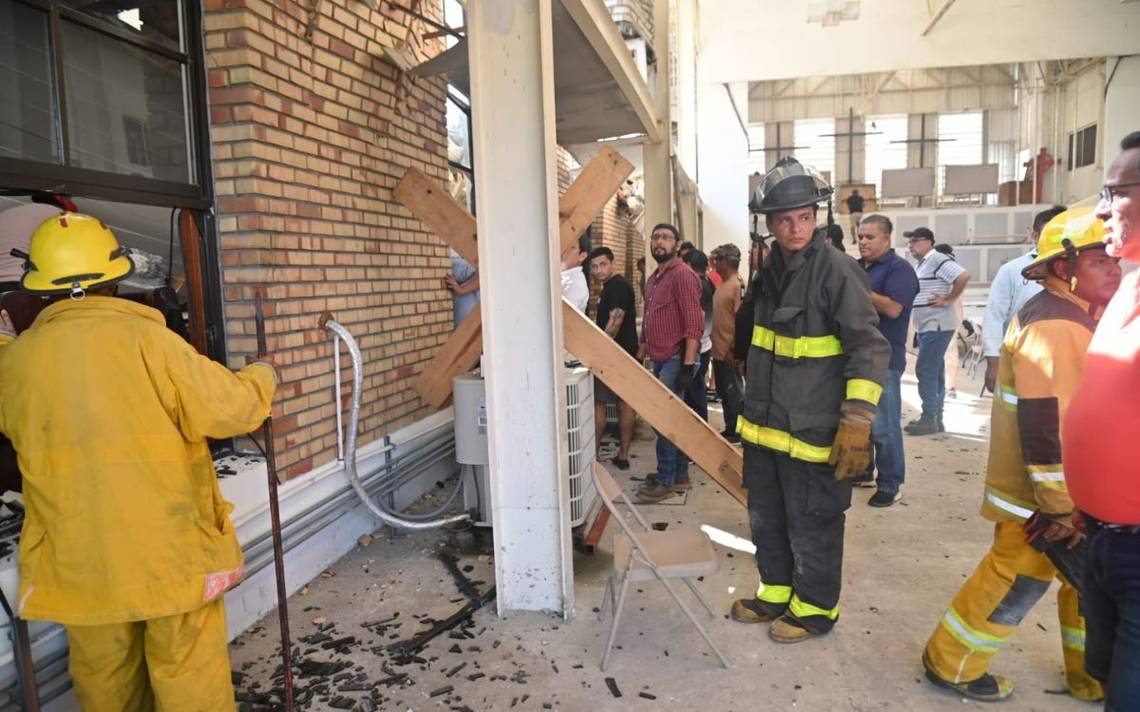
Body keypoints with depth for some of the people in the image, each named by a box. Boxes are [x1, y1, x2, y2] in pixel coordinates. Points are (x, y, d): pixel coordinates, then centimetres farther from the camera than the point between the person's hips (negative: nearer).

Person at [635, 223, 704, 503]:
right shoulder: (653, 279, 16)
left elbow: (694, 323, -18)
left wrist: (688, 365, -22)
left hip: (677, 359, -9)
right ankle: (679, 474, 22)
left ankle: (666, 479, 3)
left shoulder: (683, 274, -11)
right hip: (660, 359, 9)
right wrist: (639, 357, 19)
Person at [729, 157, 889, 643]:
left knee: (812, 525, 8)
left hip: (813, 431, -8)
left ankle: (815, 608, 28)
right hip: (764, 425, 8)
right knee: (766, 517, 19)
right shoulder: (771, 271, 9)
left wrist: (857, 421, -24)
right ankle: (776, 593, 38)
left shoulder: (837, 270, -15)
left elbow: (869, 349, -18)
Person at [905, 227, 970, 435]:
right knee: (934, 372, 11)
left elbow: (964, 276, -25)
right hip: (926, 327, 10)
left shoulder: (938, 260, -12)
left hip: (937, 326, -10)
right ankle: (936, 419, 17)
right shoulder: (921, 264, 17)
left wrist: (948, 300, -18)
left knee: (925, 370, -10)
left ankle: (929, 418, -6)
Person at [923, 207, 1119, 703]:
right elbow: (1046, 426, -27)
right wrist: (1059, 508, -24)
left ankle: (1092, 675, 36)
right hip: (1042, 493, -10)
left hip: (1076, 489, 10)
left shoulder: (1073, 317, 12)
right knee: (1018, 579, 1)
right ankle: (951, 664, 17)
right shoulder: (1053, 327, -23)